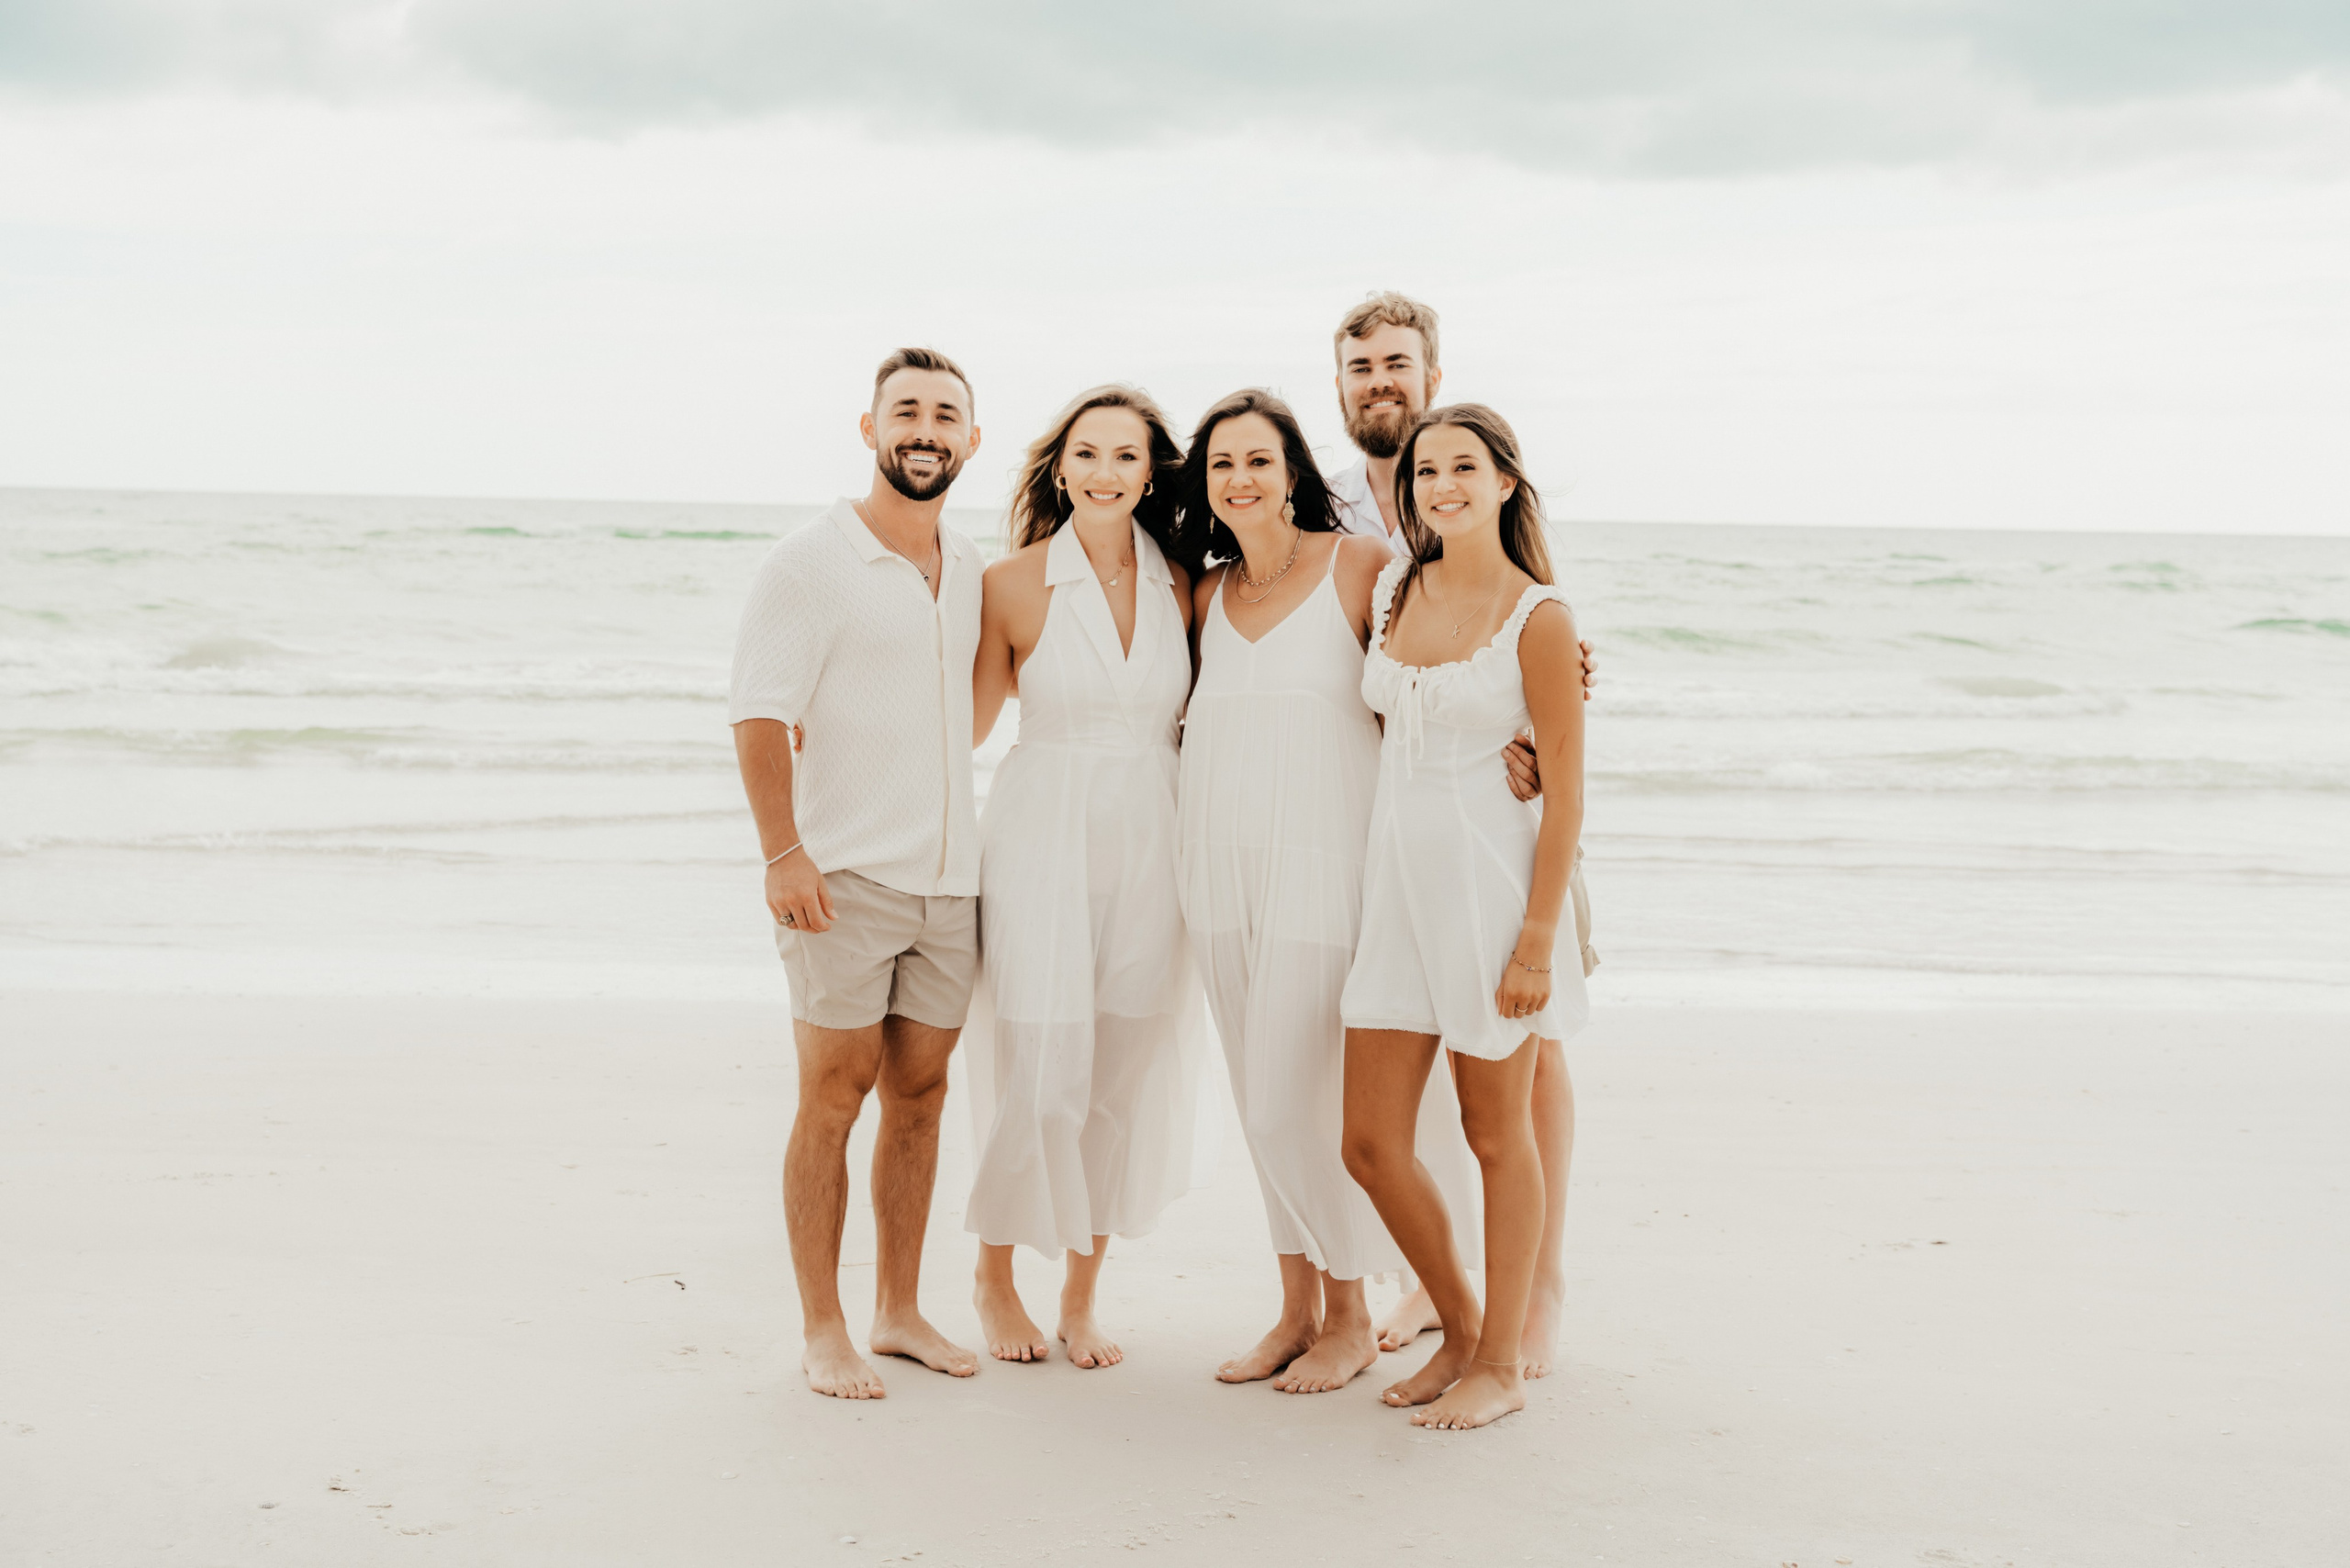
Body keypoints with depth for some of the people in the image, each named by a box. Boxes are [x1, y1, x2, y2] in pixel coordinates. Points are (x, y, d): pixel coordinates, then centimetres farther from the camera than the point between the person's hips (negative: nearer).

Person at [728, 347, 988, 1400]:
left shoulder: (973, 572, 12)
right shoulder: (808, 564, -7)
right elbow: (758, 719, -11)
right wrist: (784, 852, -19)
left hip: (948, 878, 6)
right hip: (843, 877, -6)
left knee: (919, 1094, 10)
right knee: (834, 1096, -2)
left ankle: (899, 1311, 21)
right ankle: (822, 1331, 6)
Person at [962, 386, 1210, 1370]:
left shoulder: (1182, 586, 3)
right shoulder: (1016, 585, -5)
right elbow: (962, 726, 5)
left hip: (1148, 854, 3)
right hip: (1042, 847, -3)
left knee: (1126, 1083, 7)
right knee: (1037, 1080, -3)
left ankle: (1082, 1295, 22)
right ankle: (995, 1280, 21)